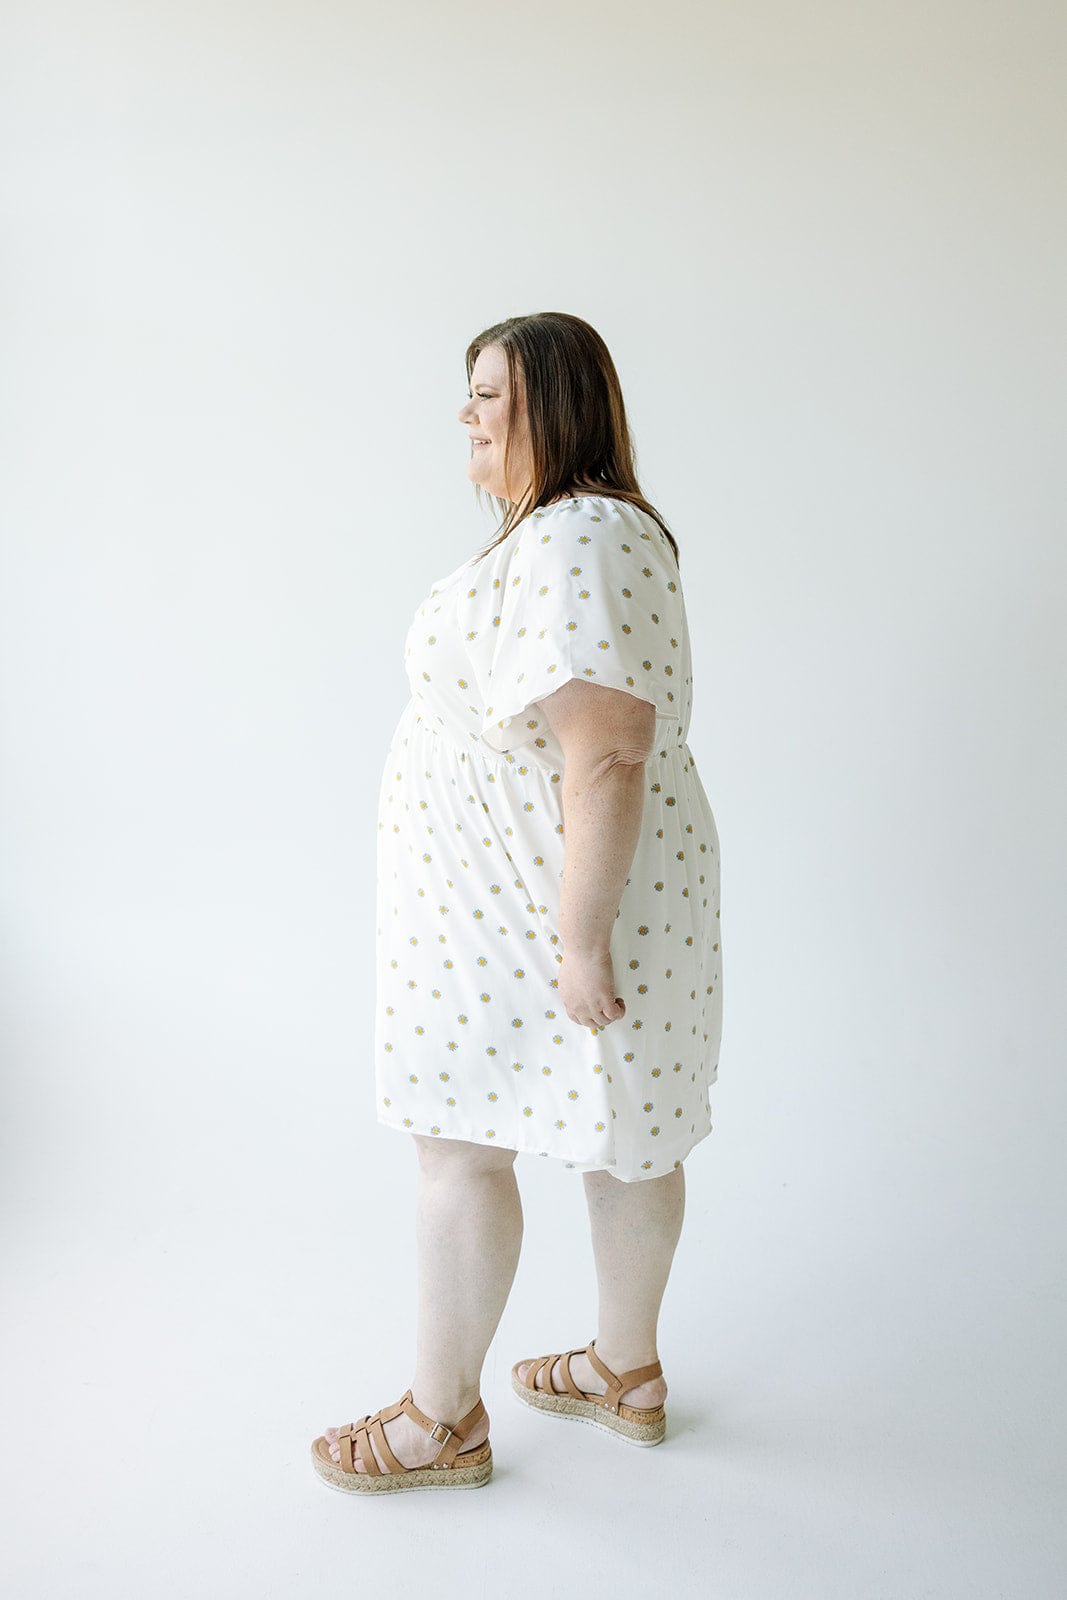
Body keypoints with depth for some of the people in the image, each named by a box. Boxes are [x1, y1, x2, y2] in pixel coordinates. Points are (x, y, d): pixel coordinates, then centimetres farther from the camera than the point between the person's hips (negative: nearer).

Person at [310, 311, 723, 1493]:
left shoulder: (572, 543, -22)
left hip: (539, 904, -10)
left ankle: (442, 1423, 20)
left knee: (458, 1145, 3)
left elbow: (606, 752, -28)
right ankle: (628, 1372, 35)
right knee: (618, 1127, 18)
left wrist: (580, 935, -25)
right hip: (605, 881, 10)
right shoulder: (591, 527, 14)